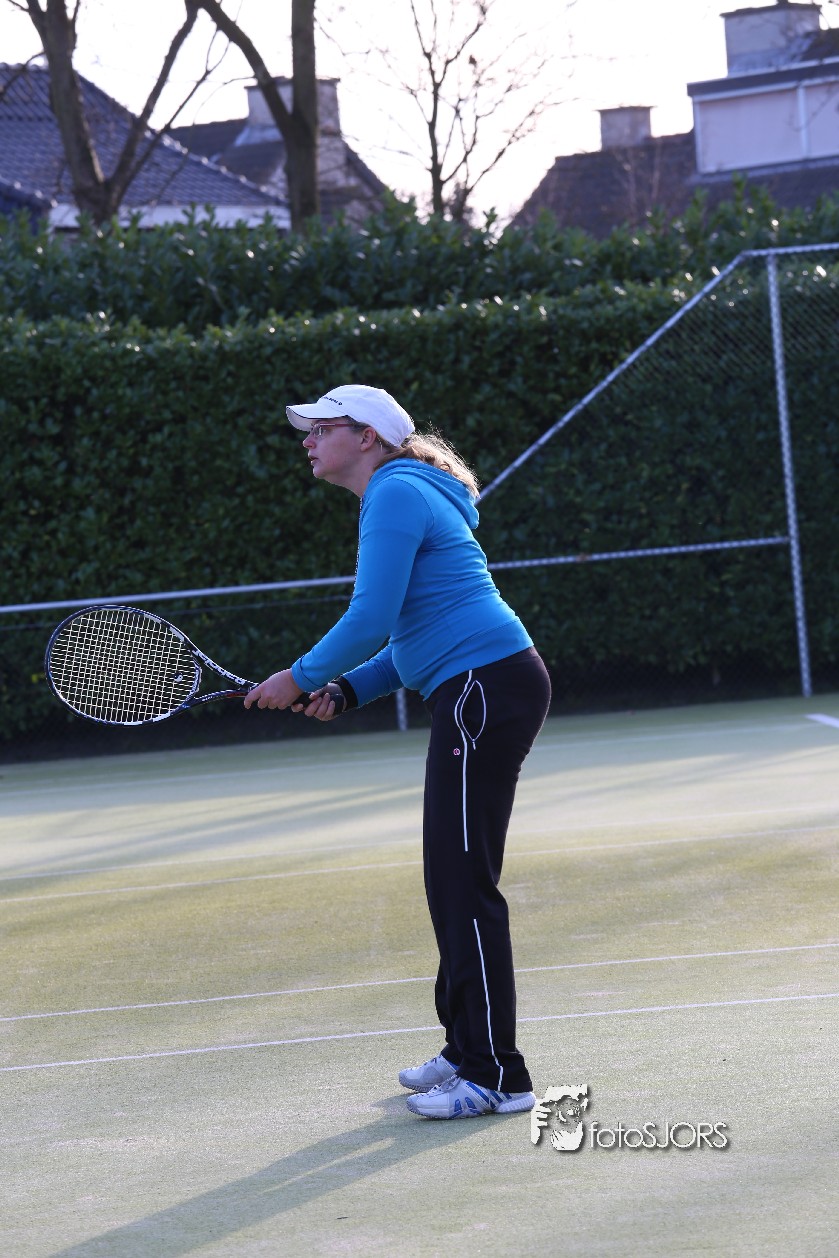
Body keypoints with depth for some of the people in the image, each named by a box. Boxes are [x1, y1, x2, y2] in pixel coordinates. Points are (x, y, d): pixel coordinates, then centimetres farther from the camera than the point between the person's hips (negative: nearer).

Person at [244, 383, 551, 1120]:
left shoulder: (396, 494, -10)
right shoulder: (399, 497, 21)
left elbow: (371, 620, -19)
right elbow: (414, 635, 25)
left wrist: (302, 679, -6)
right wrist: (347, 690, 11)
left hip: (488, 690, -11)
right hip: (477, 697, 11)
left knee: (464, 883, -9)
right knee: (452, 880, 15)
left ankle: (498, 1077, -8)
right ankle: (468, 1051, 24)